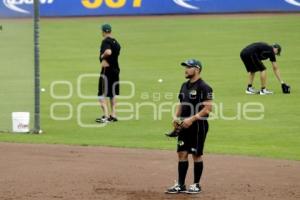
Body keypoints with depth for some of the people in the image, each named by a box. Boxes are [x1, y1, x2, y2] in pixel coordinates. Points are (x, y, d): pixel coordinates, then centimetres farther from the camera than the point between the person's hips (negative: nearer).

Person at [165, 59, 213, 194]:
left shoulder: (203, 87, -12)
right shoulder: (185, 86, 14)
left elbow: (208, 108, -18)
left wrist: (192, 119, -23)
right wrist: (176, 117, 5)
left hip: (198, 125, -8)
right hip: (184, 125, 8)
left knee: (197, 155, 0)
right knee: (182, 153, 6)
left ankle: (196, 185, 10)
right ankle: (180, 184, 11)